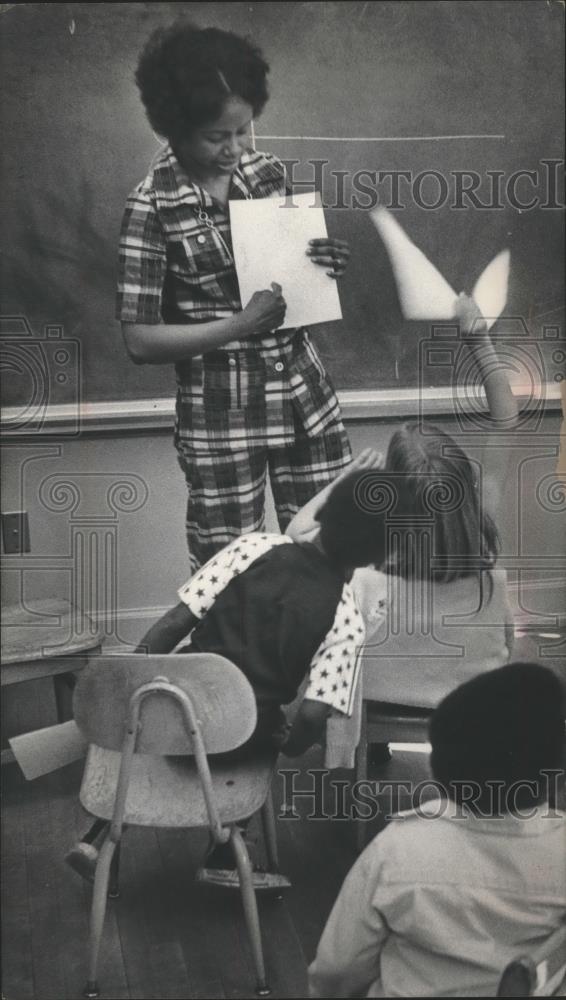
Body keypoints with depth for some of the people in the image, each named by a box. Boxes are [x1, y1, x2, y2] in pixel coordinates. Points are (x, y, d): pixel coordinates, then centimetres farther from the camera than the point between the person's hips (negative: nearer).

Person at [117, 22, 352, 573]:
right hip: (220, 419, -4)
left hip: (305, 397, 4)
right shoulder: (152, 206, -11)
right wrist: (240, 324, -21)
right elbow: (139, 339, -12)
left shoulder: (268, 171, 2)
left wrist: (324, 266, -6)